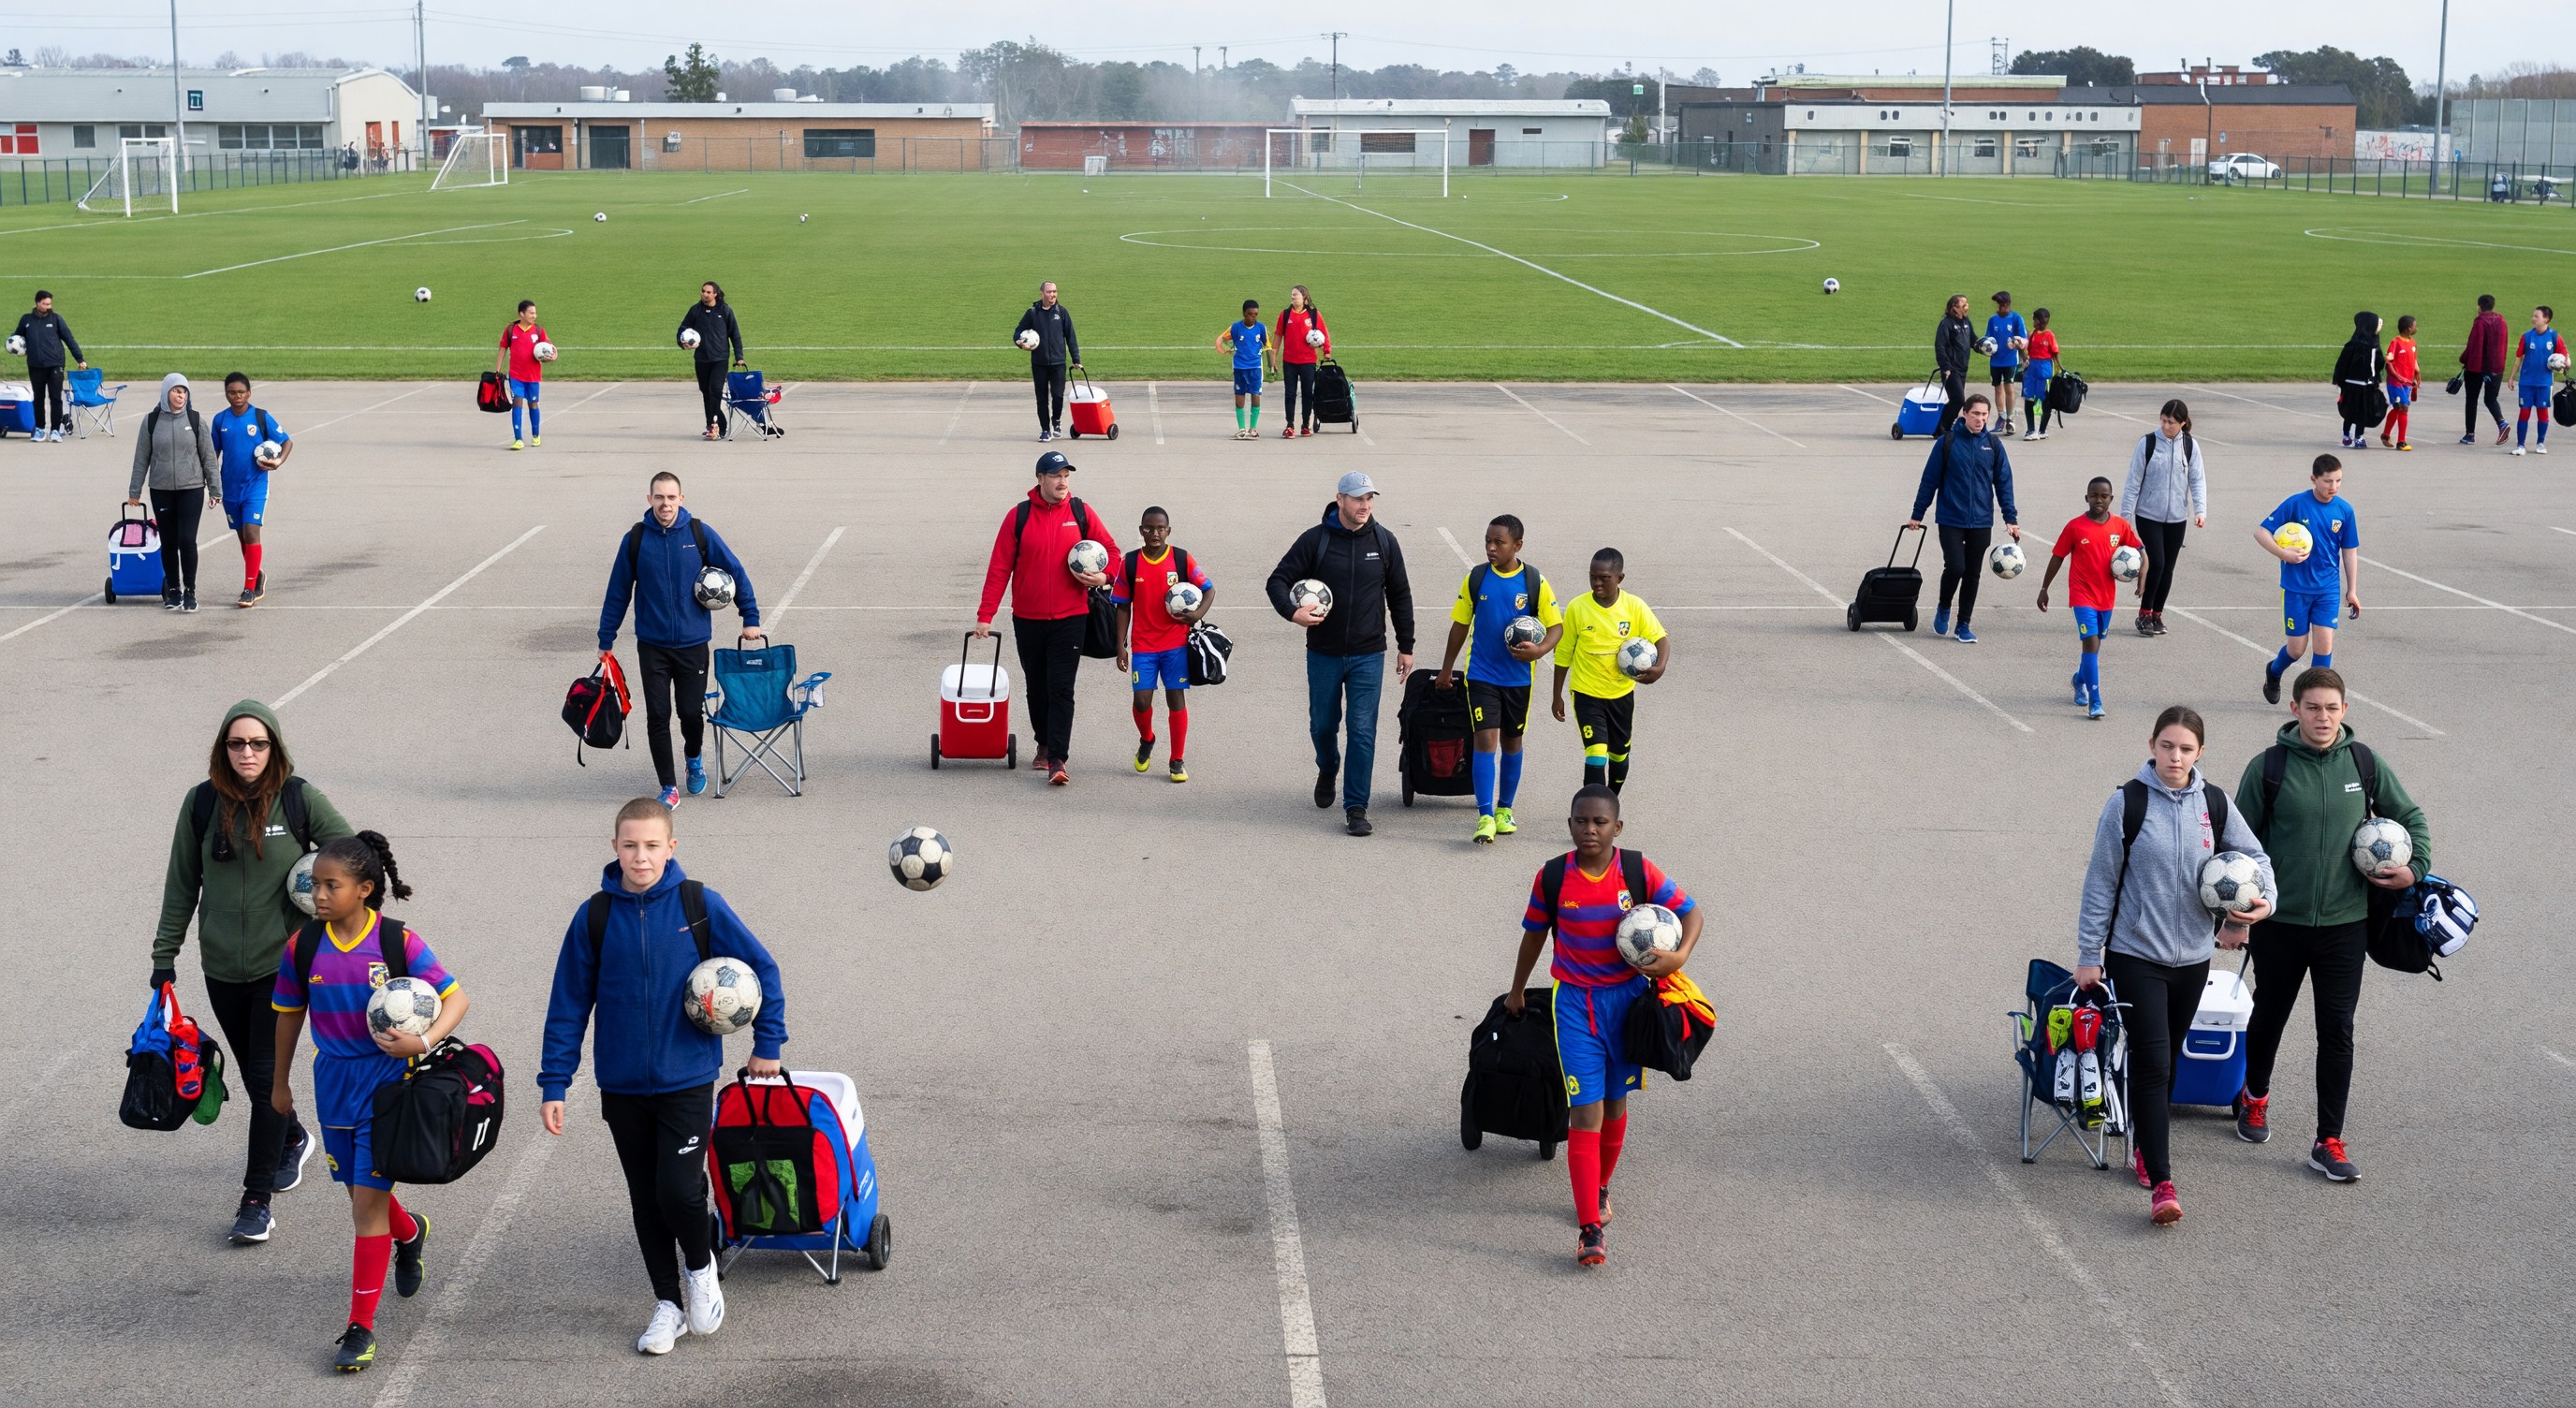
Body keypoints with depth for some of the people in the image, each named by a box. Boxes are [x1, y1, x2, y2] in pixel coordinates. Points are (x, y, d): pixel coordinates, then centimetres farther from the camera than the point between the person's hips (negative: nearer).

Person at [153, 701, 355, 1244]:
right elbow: (181, 884, 6)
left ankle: (257, 1199, 1)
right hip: (222, 967, 3)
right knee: (253, 1073, 15)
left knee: (269, 1075, -6)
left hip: (285, 962, -3)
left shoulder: (300, 798, -8)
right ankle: (293, 1139, 44)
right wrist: (165, 953, 7)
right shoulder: (201, 803, -2)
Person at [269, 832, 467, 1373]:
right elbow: (289, 1014, 10)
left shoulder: (398, 942, -14)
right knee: (361, 1194, 18)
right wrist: (280, 1082, 19)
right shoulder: (303, 946, -4)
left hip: (386, 1086, -4)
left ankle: (361, 1328, 3)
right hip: (334, 1087, 4)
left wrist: (424, 1041, -29)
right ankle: (410, 1232, 54)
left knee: (369, 1202, -5)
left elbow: (455, 998, -11)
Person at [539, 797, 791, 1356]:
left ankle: (700, 1267, 18)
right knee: (646, 1201, 10)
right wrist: (554, 1084, -1)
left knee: (679, 1190, -12)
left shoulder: (700, 905, -8)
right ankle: (668, 1303, 27)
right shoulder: (594, 917, -5)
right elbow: (568, 1005, 1)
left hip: (688, 1080, -2)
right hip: (622, 1087, 2)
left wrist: (768, 1042, 2)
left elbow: (762, 969, 2)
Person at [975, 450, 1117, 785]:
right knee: (1036, 688, 13)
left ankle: (1058, 759, -10)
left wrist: (1103, 576, -13)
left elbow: (1110, 549, 9)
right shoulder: (1019, 516, -2)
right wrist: (985, 615, -5)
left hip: (1070, 618, -1)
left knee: (1061, 689, -8)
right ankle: (1044, 744, 31)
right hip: (1027, 619, 1)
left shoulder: (1081, 513, 0)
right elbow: (999, 568, -1)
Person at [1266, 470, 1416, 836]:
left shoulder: (1384, 542, 0)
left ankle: (1356, 807, 1)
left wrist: (1406, 646, 9)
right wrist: (1292, 612, -23)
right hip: (1324, 654, 0)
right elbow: (1278, 580, -3)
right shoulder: (1315, 540, -6)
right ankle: (1327, 770, 46)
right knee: (1323, 725, 13)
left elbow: (1400, 596, 8)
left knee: (1363, 731, -5)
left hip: (1368, 655, 0)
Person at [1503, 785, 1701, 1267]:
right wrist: (1516, 991, 20)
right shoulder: (1552, 877, -8)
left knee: (1614, 1103, 16)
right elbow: (1534, 934, 8)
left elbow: (1691, 912, -1)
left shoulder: (1640, 873, -9)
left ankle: (1601, 1187, 43)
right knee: (1585, 1112, -9)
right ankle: (1591, 1230, -11)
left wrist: (1679, 957, -20)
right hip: (1574, 1002, -1)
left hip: (1627, 998, 1)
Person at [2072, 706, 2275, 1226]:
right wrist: (2089, 955, -4)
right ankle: (2161, 1183, -11)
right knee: (2151, 1062, -11)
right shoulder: (2127, 802, -9)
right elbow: (2101, 883, -5)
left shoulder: (2215, 803, 1)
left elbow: (2254, 857, 11)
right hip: (2136, 954, -4)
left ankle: (2147, 1146, 35)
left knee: (2168, 1060, 16)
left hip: (2193, 955, 4)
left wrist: (2264, 898, -11)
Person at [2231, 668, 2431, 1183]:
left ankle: (2329, 1142, 7)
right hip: (2280, 922, -1)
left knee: (2338, 1030, 0)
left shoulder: (2364, 763, 0)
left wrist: (2416, 868, -1)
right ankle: (2255, 1096, 44)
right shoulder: (2268, 767, -7)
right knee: (2270, 1015, 16)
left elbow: (2410, 816, 14)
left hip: (2346, 922, 1)